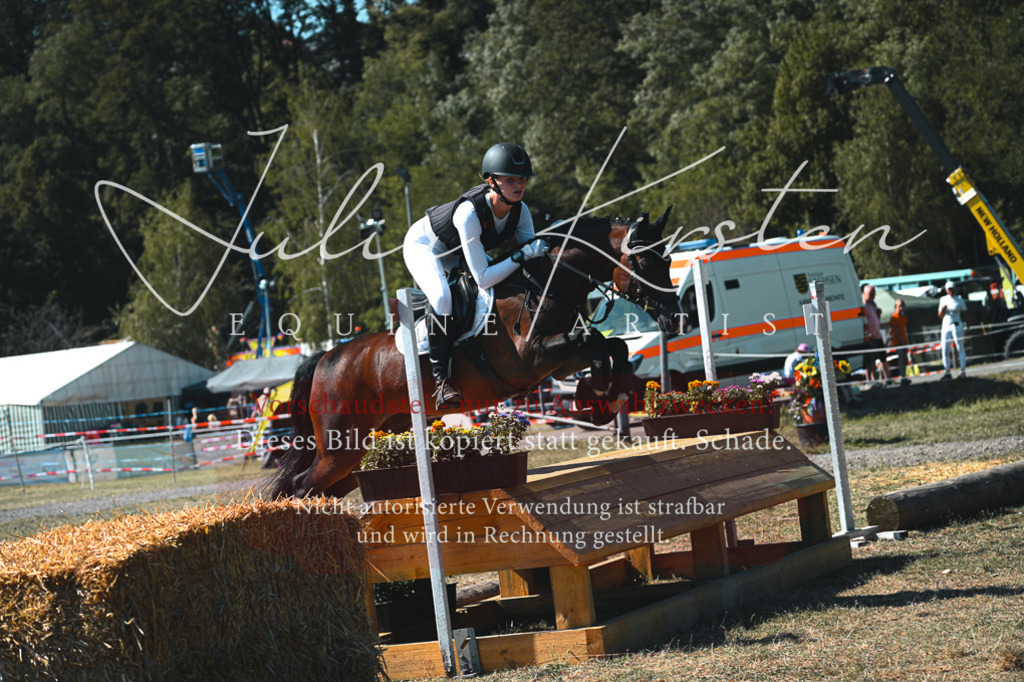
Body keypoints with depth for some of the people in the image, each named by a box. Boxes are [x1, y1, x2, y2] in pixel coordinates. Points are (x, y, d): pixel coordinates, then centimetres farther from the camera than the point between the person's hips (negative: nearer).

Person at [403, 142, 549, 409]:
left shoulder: (519, 210, -22)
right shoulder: (469, 213, -42)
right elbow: (483, 279, -41)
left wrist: (541, 248, -32)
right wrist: (522, 256, -46)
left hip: (457, 255, 8)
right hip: (423, 246, -8)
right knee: (442, 297, -33)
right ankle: (443, 380, -27)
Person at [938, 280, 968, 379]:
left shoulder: (959, 300, 0)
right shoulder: (943, 300, 9)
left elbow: (963, 314, 5)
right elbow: (940, 315, 8)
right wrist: (943, 309, -12)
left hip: (957, 325, -4)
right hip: (946, 326, 4)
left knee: (960, 348, -5)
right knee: (945, 349, 0)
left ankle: (963, 371, -2)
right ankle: (947, 371, 8)